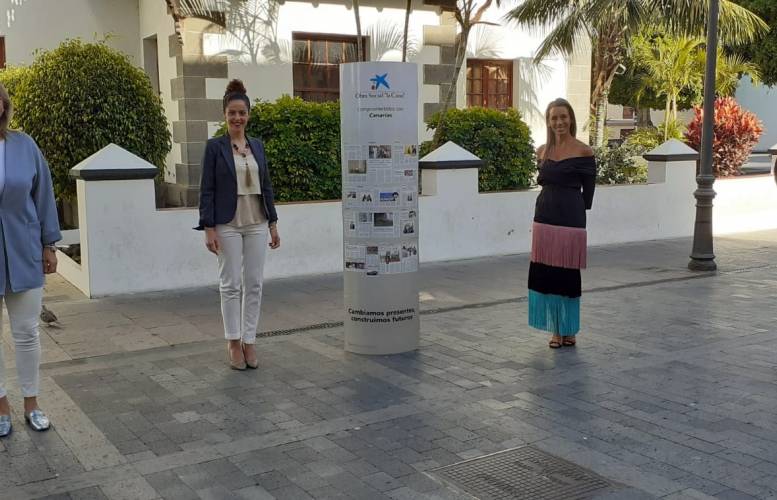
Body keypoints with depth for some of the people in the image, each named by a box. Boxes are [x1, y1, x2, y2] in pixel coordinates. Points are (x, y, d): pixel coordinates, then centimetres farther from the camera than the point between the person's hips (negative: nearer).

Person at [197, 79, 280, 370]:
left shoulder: (257, 145, 9)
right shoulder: (214, 146, -4)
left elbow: (266, 186, 12)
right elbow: (207, 190, -6)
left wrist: (273, 223, 8)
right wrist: (209, 229, -12)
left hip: (256, 224, 4)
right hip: (228, 224, -4)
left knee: (254, 284, 5)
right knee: (231, 284, 2)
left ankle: (249, 341, 15)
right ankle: (233, 343, 14)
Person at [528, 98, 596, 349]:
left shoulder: (583, 151, -5)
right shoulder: (542, 151, 8)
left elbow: (588, 190, -1)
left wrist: (576, 211, 0)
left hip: (571, 220, -4)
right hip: (544, 217, 5)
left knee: (568, 274, 3)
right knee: (545, 274, 5)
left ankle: (569, 330, 17)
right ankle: (555, 330, 17)